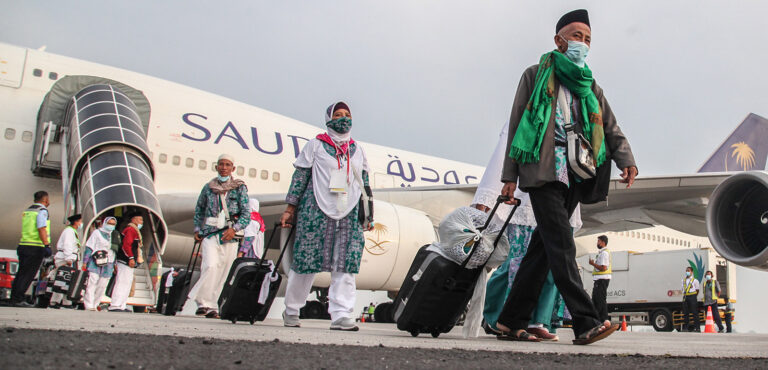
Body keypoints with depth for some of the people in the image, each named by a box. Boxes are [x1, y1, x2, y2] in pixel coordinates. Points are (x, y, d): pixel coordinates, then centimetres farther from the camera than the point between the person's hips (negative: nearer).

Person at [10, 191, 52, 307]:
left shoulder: (27, 211, 20)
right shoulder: (42, 211, -8)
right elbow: (41, 229, -18)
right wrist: (47, 245, -22)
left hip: (23, 245, 8)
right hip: (36, 248, -8)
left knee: (21, 273, 12)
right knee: (28, 275, -6)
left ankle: (14, 298, 15)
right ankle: (18, 299, -8)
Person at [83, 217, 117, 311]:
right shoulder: (97, 233, 5)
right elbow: (89, 247, 1)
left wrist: (114, 265, 21)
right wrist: (85, 262, -6)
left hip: (108, 265, 4)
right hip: (95, 264, -4)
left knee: (102, 287, 2)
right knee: (92, 284, -11)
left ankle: (95, 305, 9)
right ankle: (89, 305, -9)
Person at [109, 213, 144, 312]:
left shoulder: (134, 230, 22)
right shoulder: (131, 229, -11)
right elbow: (126, 245, -22)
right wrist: (131, 258, -25)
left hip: (127, 263, 11)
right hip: (126, 262, -11)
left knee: (127, 284, 12)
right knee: (122, 283, -11)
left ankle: (121, 306, 16)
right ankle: (114, 306, -10)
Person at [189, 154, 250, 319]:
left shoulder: (240, 187, 6)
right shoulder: (208, 187, 11)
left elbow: (246, 214, 2)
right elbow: (199, 210, 22)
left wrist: (234, 229, -12)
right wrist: (197, 229, 10)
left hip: (229, 236, 0)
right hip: (210, 234, 0)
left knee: (223, 273, 0)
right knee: (211, 266, -21)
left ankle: (212, 307, 11)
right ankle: (204, 302, -13)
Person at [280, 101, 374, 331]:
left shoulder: (357, 150, 20)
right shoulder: (316, 145, 8)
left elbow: (365, 183, 21)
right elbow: (300, 177, 6)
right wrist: (290, 209, 1)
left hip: (349, 216, 3)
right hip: (316, 212, -3)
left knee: (346, 265, -7)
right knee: (306, 262, -1)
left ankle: (341, 315, -6)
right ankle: (291, 311, 15)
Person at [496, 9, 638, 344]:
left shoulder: (590, 87, 23)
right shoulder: (536, 75, 11)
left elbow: (610, 128, 13)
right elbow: (517, 124, 6)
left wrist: (626, 161, -8)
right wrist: (510, 174, -2)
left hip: (574, 175, 5)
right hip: (543, 170, -5)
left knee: (544, 247, 3)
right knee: (561, 244, -16)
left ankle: (512, 322, 7)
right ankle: (586, 322, -22)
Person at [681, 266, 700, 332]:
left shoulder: (695, 280, 3)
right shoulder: (683, 280, 16)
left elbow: (697, 290, 4)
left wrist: (694, 297, -2)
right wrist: (684, 296, 8)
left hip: (692, 296, -5)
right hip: (685, 297, 5)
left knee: (694, 312, -6)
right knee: (685, 312, 4)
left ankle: (697, 328, -5)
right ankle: (685, 327, 8)